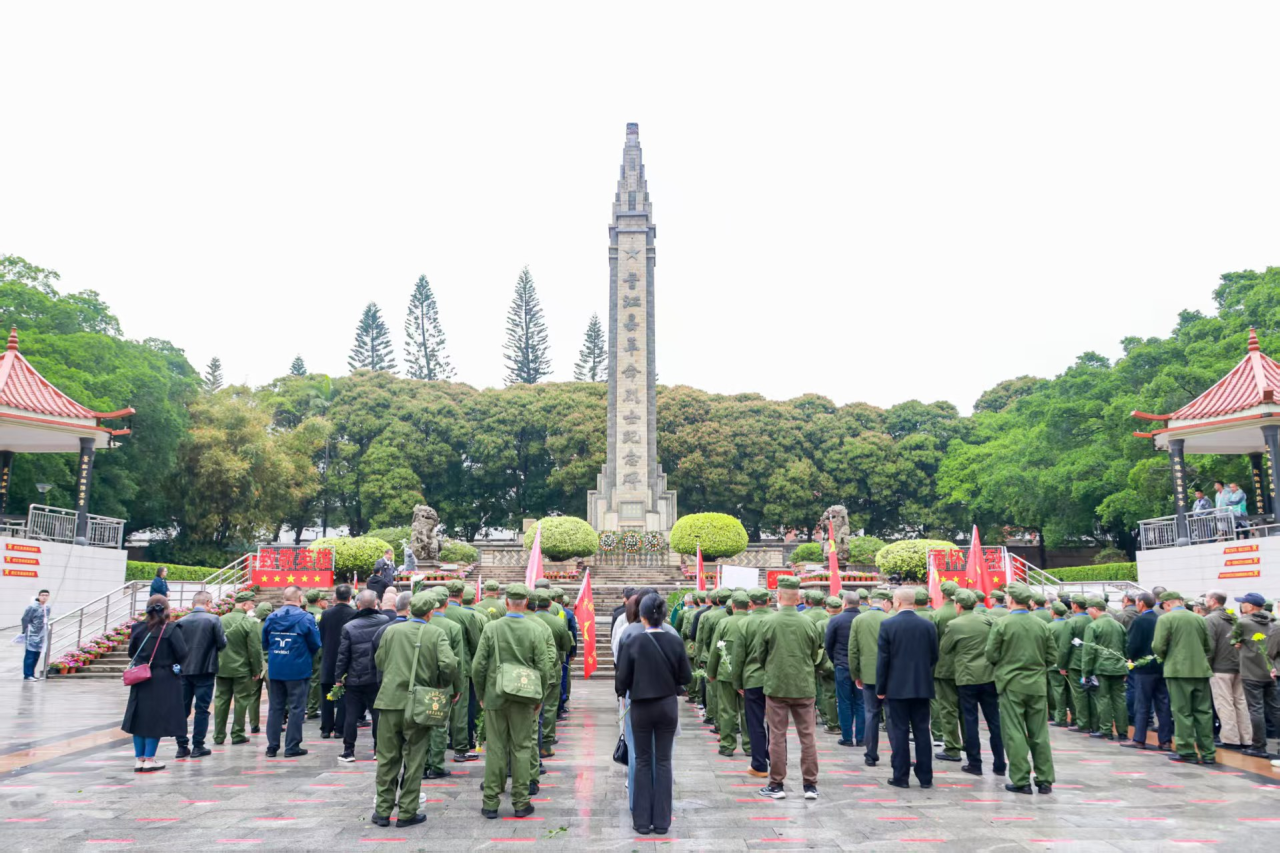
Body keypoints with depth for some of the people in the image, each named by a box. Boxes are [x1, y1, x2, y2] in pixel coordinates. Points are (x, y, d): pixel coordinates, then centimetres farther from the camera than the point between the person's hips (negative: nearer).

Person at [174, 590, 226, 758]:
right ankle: (198, 746, 7)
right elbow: (222, 644, -9)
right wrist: (217, 641, 12)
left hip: (184, 670, 3)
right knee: (202, 709, 5)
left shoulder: (181, 622, -1)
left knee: (182, 708, 11)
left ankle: (182, 746, 13)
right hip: (205, 670, -3)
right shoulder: (214, 620, -9)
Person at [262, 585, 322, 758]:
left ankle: (272, 746, 16)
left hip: (275, 669, 4)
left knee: (275, 707, 13)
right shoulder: (306, 618, -11)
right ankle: (292, 746, 6)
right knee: (296, 708, 4)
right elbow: (315, 645, -6)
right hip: (298, 669, -4)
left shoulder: (271, 617, 1)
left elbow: (264, 644, 7)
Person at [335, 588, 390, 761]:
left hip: (354, 679, -1)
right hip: (378, 678, 1)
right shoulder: (385, 622, -6)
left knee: (351, 714, 7)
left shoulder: (349, 627, -8)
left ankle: (348, 751, 12)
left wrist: (338, 677, 5)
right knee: (378, 714, 9)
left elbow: (342, 655, -4)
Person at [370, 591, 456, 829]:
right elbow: (449, 665, -16)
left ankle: (383, 811, 19)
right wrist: (441, 685, 3)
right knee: (414, 760, 9)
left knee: (387, 758, 13)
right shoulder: (436, 634, -6)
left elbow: (379, 661, 10)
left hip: (390, 702, 2)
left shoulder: (391, 630, 1)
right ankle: (407, 813, 14)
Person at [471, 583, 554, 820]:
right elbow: (544, 667, -5)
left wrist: (481, 695, 9)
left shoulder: (491, 628, -6)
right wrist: (538, 698, 8)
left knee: (495, 749, 8)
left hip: (495, 696, 0)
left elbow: (478, 667, -5)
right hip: (524, 700, 0)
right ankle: (521, 803, 14)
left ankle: (490, 803, 14)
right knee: (521, 749, 8)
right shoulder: (535, 630, -6)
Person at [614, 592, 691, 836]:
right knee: (663, 761, 10)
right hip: (668, 706, 1)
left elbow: (622, 678, -9)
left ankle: (642, 820, 15)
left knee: (643, 761, 11)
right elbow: (686, 677, -3)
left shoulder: (633, 644, -14)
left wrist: (621, 692, 12)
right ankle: (662, 821, 14)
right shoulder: (675, 642, -9)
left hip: (641, 707, -1)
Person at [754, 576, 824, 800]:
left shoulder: (769, 623, -9)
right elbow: (816, 656, 7)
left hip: (776, 686, -1)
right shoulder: (809, 624, -4)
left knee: (777, 737, 7)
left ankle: (776, 785, 13)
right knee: (807, 736, 10)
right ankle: (810, 785, 14)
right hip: (805, 687, 2)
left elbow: (760, 657, 2)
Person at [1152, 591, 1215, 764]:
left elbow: (1158, 646, -12)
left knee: (1182, 712, 2)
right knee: (1204, 712, 10)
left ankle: (1186, 751, 4)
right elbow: (1209, 646, 13)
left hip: (1178, 670, -5)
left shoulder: (1165, 619, -7)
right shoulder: (1199, 619, 9)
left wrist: (1165, 658, 8)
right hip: (1201, 670, 5)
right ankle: (1207, 753, 14)